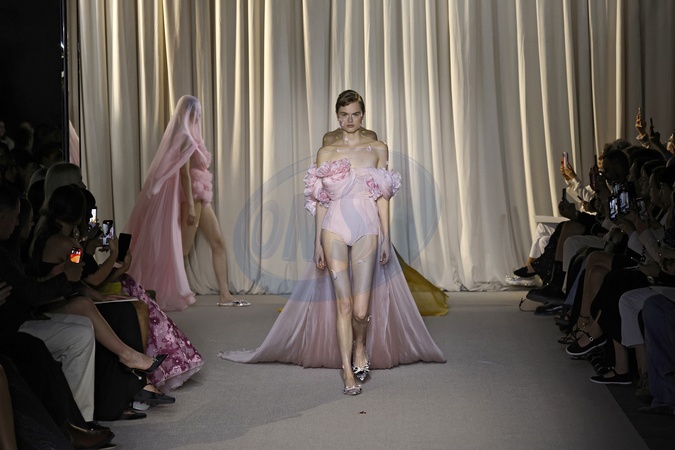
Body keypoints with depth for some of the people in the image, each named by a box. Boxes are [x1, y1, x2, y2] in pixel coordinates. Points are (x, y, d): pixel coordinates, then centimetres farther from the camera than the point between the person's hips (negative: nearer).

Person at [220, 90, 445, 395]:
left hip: (367, 229, 0)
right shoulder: (326, 153, 9)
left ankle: (361, 347, 25)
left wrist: (386, 238, 2)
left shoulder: (378, 149, 9)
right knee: (342, 304, -3)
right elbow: (320, 201, 9)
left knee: (361, 310, -7)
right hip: (334, 229, 0)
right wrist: (318, 242, 3)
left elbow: (383, 198, 8)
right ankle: (348, 373, 4)